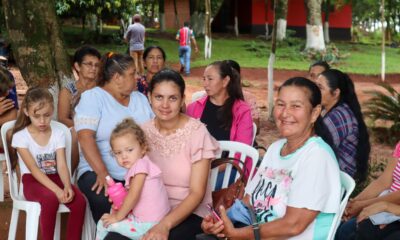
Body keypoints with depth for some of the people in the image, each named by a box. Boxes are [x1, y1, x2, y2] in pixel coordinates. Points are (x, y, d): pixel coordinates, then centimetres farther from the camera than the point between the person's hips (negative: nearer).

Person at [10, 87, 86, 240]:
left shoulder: (58, 134, 2)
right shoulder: (21, 136, -8)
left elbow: (62, 166, -7)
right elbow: (34, 169, -17)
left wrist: (67, 186, -29)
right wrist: (57, 190, -30)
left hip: (54, 178, 3)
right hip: (32, 181, -3)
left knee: (79, 201, -25)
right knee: (50, 199, -36)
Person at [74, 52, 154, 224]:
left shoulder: (140, 98, 16)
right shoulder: (92, 97, -2)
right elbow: (85, 137, -14)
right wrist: (102, 173, -26)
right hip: (98, 170, -4)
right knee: (104, 200, -35)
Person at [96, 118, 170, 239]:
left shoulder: (141, 164, -16)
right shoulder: (135, 166, 12)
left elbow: (134, 195, -21)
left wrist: (118, 216, -11)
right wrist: (120, 210, -2)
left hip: (148, 224, -9)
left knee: (103, 224, 2)